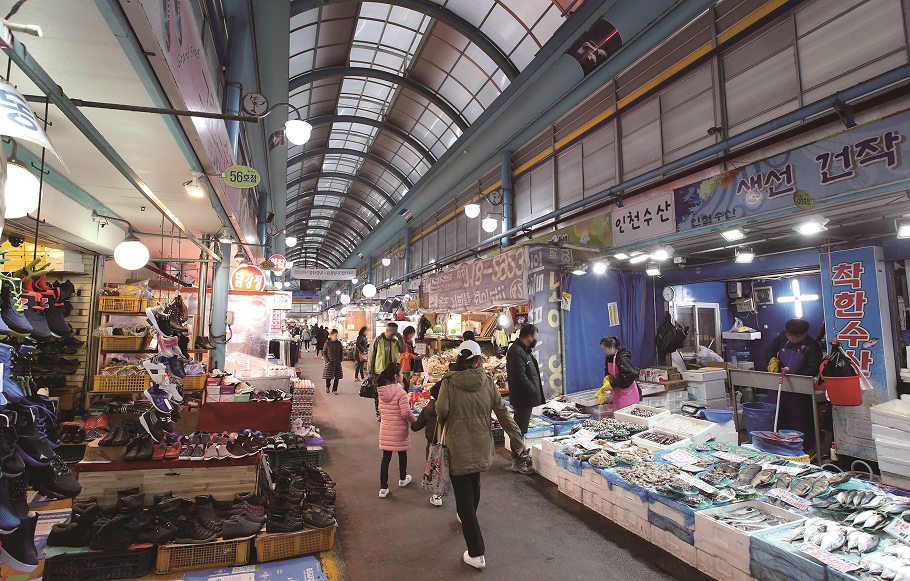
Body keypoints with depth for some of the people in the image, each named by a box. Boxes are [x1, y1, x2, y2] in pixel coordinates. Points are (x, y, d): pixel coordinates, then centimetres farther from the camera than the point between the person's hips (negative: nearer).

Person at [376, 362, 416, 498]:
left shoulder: (381, 391, -1)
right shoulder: (401, 393, -21)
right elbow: (406, 413, -21)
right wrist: (415, 420, -3)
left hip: (385, 429, 5)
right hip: (399, 430, -4)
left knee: (386, 457, 9)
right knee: (402, 454, 18)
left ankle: (383, 488, 10)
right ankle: (402, 479, 38)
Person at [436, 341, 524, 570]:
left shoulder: (449, 382, -12)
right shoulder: (487, 382, -3)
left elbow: (441, 409, -21)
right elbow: (502, 413, 0)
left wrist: (443, 423, 3)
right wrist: (516, 439, 10)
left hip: (457, 447, -4)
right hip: (481, 446, 4)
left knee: (463, 495, 3)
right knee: (474, 484, 27)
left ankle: (476, 554, 5)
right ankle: (466, 518, 53)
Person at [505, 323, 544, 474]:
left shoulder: (522, 350, 16)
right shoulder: (517, 351, -19)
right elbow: (519, 377, -25)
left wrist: (535, 392, 14)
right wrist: (534, 391, -18)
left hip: (525, 398, 11)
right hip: (522, 399, -11)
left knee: (520, 429, 17)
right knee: (519, 430, -2)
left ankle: (519, 457, 28)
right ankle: (517, 462, 7)